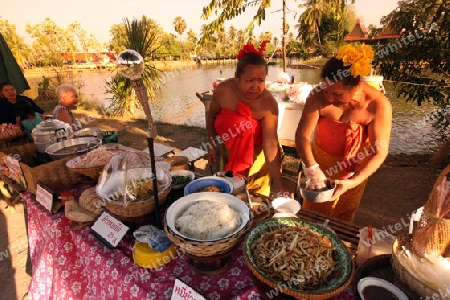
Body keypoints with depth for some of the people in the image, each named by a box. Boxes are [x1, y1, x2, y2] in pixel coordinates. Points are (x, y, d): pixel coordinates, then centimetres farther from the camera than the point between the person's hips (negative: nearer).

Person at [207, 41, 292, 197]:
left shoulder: (268, 103, -29)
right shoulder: (223, 90, -22)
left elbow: (270, 145, -30)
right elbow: (212, 116, -3)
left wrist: (278, 181, -34)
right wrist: (212, 145, -6)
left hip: (256, 156, -3)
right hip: (229, 152, 3)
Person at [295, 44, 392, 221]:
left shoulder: (379, 105, -27)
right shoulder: (318, 96, -28)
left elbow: (379, 152, -23)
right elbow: (302, 135, -24)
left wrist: (353, 182, -34)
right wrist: (312, 170, -35)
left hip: (355, 168, 0)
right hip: (320, 160, 1)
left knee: (343, 218, 21)